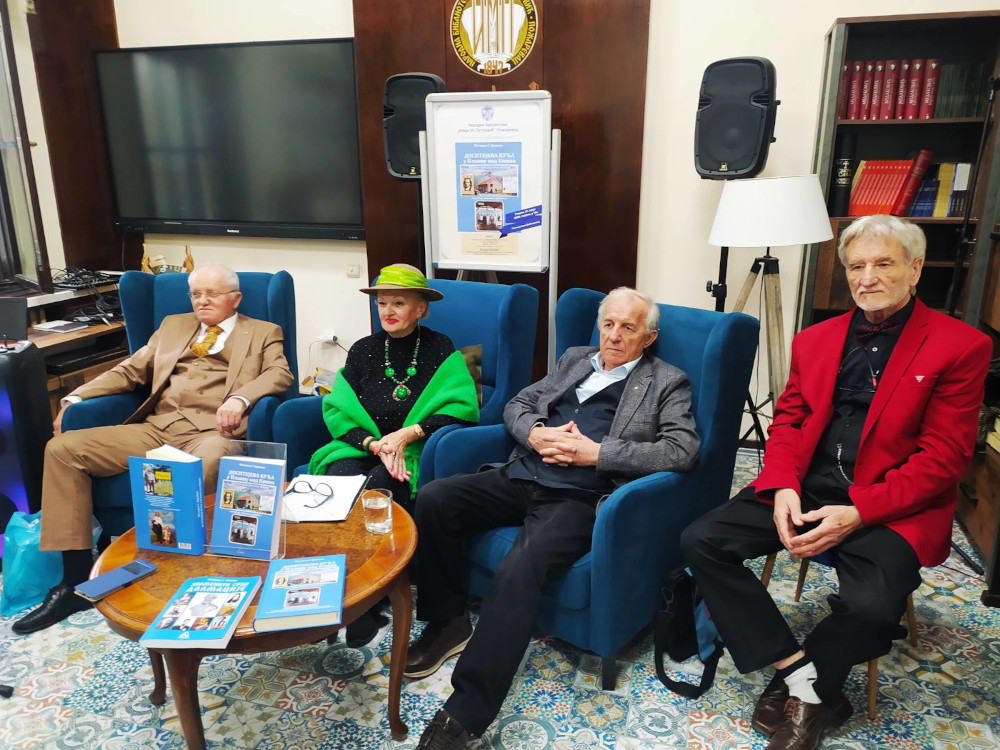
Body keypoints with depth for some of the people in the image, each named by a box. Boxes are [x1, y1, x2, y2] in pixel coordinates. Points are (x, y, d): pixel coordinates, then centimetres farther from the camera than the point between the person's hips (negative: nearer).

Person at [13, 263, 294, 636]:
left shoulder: (263, 332, 14)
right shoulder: (173, 325, 26)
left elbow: (280, 373, -4)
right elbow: (130, 370, 22)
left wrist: (240, 398, -23)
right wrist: (76, 396, 7)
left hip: (211, 431, -5)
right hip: (157, 428, 5)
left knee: (202, 469, -40)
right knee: (62, 448, -12)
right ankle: (76, 578, -7)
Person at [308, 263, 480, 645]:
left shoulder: (439, 349, 4)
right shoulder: (363, 350, 13)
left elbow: (461, 408, -8)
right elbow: (338, 410, 6)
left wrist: (408, 434, -18)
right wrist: (374, 443, -12)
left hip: (413, 453, -3)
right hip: (361, 446, 3)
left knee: (375, 490, -33)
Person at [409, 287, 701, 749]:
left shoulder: (666, 383, 7)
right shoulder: (574, 359, 22)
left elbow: (683, 450, -9)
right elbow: (517, 405, 21)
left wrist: (596, 452, -14)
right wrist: (535, 434, -4)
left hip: (580, 498, -6)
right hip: (522, 479, 6)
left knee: (519, 568, -32)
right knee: (433, 498, -14)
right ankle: (447, 623, 4)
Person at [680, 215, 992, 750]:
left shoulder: (960, 346, -2)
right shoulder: (815, 340, 14)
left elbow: (943, 456, -8)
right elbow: (787, 421, 12)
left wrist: (859, 513, -18)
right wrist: (783, 489, -8)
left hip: (890, 507, -4)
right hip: (803, 493, 4)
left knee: (871, 607, -31)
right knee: (700, 540, -13)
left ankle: (795, 687, 1)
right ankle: (802, 676, -9)